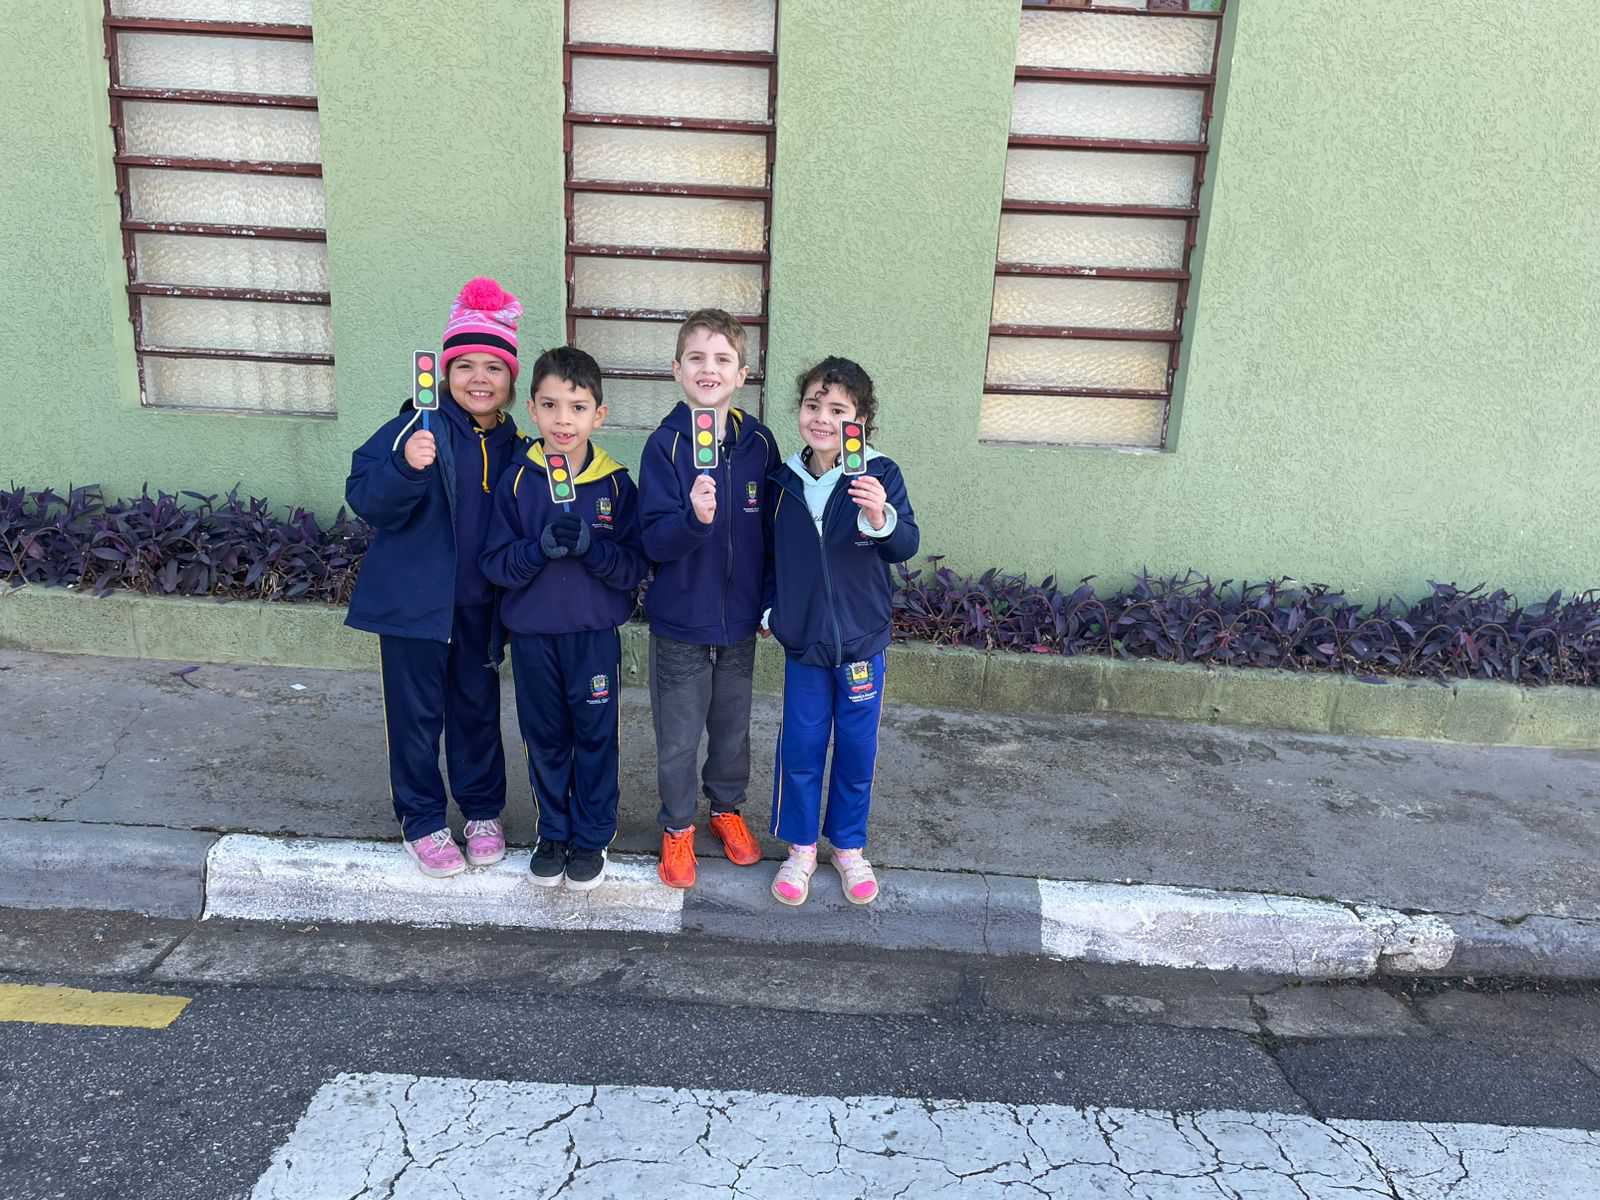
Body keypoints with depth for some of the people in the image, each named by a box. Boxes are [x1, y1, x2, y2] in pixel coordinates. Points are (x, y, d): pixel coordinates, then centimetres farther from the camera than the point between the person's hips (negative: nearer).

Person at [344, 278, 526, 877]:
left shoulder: (512, 444, 3)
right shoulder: (417, 429, -13)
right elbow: (366, 500, -19)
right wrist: (407, 468, -37)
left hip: (480, 602, 4)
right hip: (415, 599, -4)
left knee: (478, 708, 16)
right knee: (416, 713, 8)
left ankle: (483, 811, 33)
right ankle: (421, 822, 25)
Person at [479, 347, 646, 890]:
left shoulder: (616, 484, -6)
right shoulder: (516, 482, -3)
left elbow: (634, 565, -7)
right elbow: (494, 563, -4)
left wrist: (589, 545, -25)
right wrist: (540, 547, -22)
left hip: (596, 632, -1)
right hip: (532, 634, 1)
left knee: (596, 737, 8)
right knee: (545, 739, 14)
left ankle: (591, 837, 26)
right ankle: (553, 833, 32)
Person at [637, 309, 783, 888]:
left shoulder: (758, 443, -4)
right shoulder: (664, 445, -12)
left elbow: (773, 529, 5)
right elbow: (654, 541, -16)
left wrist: (771, 600, 4)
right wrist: (693, 518, -35)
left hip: (739, 620, 2)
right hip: (679, 622, -2)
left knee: (733, 728, 18)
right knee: (677, 737, 10)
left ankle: (726, 807, 42)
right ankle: (677, 826, 32)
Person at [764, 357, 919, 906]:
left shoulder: (879, 475, -10)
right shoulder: (786, 479, -1)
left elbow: (906, 546, -20)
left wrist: (881, 519, -39)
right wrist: (769, 608, 8)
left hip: (861, 640, -2)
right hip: (802, 639, 2)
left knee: (856, 750, 11)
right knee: (799, 748, 9)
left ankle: (848, 845, 31)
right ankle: (800, 848, 27)